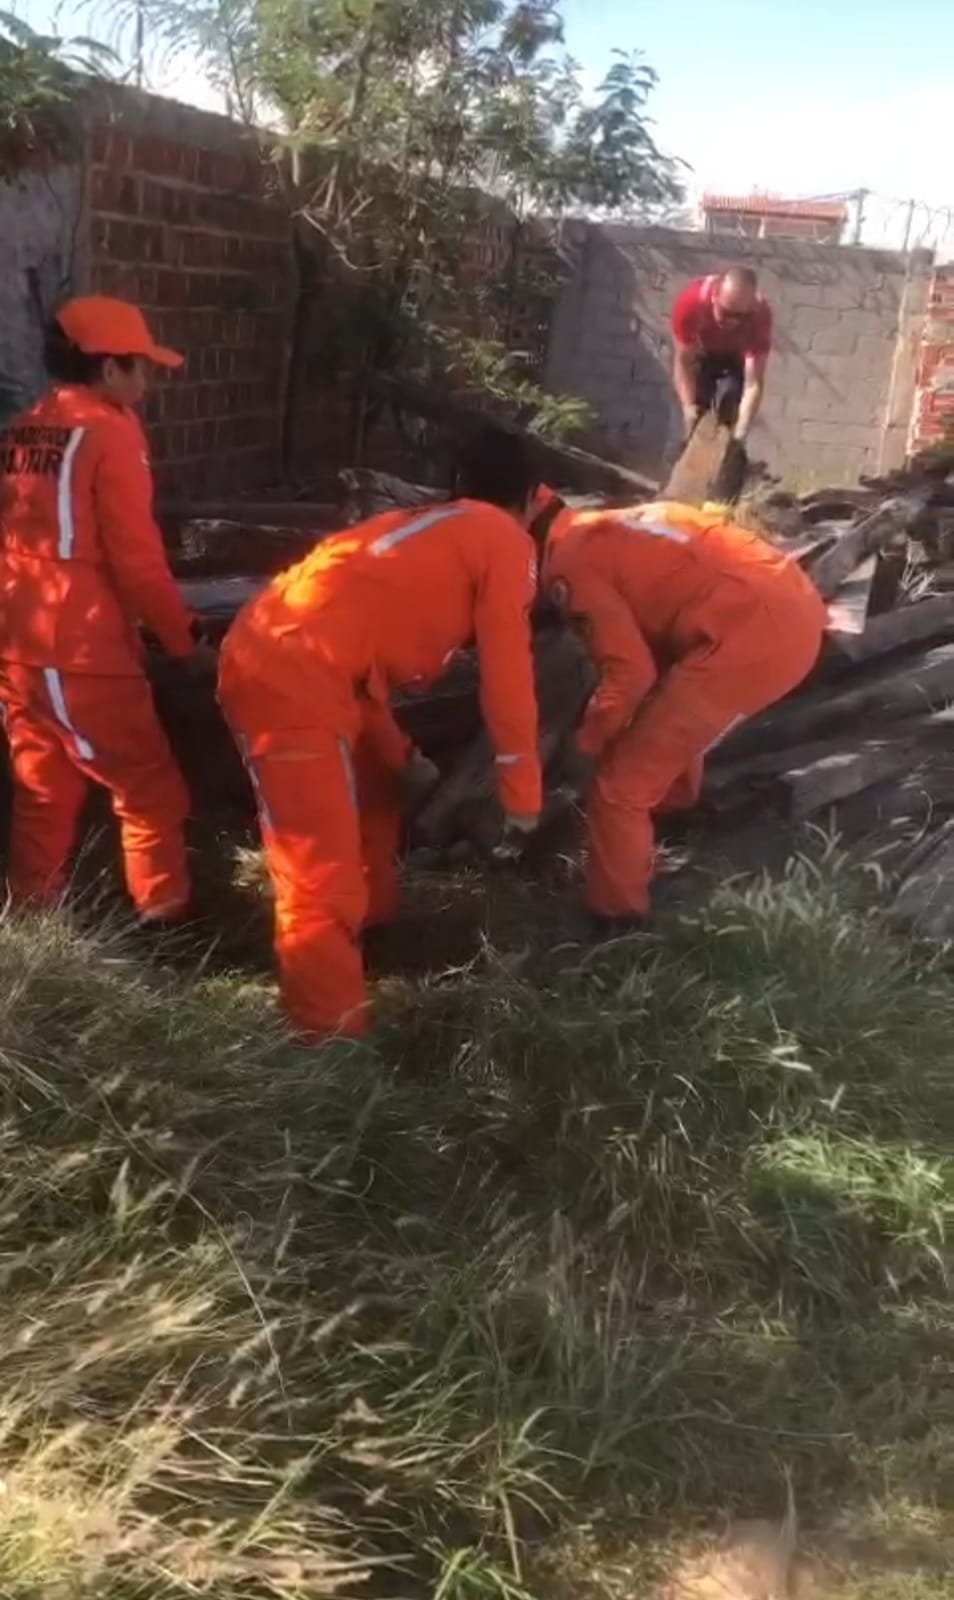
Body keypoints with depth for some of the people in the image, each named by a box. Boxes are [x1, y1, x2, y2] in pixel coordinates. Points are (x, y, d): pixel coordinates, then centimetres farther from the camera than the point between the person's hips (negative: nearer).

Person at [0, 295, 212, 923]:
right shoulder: (111, 433, -9)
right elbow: (136, 558, -13)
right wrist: (184, 637, -4)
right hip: (83, 652, -7)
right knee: (151, 793, 3)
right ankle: (165, 920, 5)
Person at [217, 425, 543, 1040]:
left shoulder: (431, 530, 27)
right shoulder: (507, 543, 2)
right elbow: (507, 678, -1)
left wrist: (403, 758, 31)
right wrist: (523, 794, 9)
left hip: (282, 658, 10)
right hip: (290, 678, -10)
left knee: (373, 798, 31)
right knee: (323, 878, -7)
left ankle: (371, 926, 51)